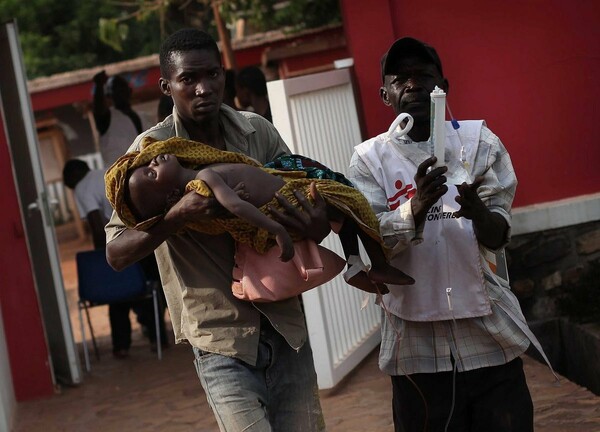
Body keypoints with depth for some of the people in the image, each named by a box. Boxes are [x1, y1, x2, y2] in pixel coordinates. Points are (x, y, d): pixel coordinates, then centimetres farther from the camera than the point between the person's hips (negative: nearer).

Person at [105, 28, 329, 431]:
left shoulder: (258, 131, 1)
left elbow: (303, 199, 9)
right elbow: (116, 252, -11)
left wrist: (320, 226, -16)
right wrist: (178, 215, -28)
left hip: (286, 325, 4)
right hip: (222, 339, -4)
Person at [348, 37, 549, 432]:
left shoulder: (479, 142, 3)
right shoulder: (370, 158, 2)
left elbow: (498, 237, -6)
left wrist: (478, 212, -28)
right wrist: (414, 210, -29)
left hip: (489, 334, 1)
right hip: (417, 345, -1)